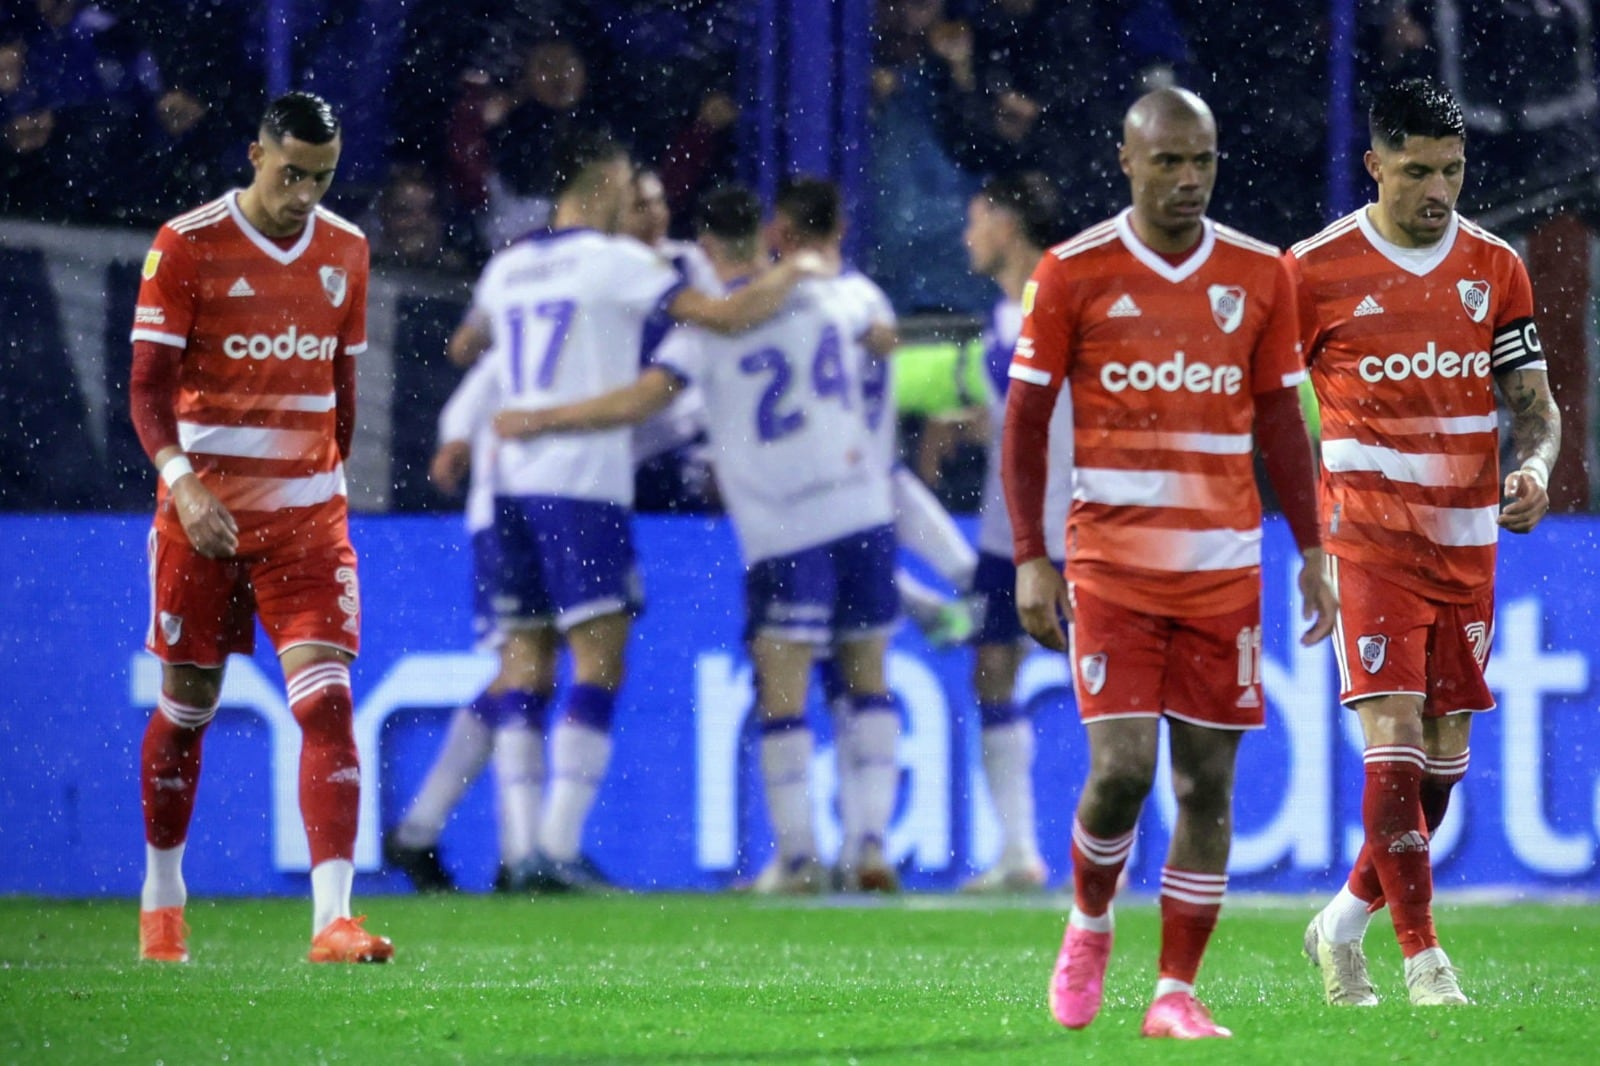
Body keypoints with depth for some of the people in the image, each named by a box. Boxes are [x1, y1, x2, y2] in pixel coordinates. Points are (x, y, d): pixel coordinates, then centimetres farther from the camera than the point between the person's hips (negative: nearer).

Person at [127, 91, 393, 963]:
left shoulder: (344, 251, 7)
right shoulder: (186, 246, -7)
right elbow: (148, 388, -10)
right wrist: (182, 482, -24)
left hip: (307, 515, 2)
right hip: (203, 512, -2)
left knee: (327, 700, -12)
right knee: (188, 707, 8)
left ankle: (333, 920, -19)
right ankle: (162, 893, 30)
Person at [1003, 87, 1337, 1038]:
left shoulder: (1260, 275, 6)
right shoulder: (1074, 273, -2)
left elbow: (1281, 419, 13)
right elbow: (1026, 417, 2)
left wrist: (1312, 551, 8)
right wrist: (1031, 559, -4)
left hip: (1223, 567, 3)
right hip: (1110, 562, -2)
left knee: (1208, 781, 0)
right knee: (1122, 767, -12)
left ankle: (1178, 993, 6)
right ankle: (1089, 924, 17)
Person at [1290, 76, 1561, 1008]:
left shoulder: (1496, 267, 6)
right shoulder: (1316, 271, -5)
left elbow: (1535, 401, 10)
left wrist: (1534, 466, -11)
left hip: (1467, 538, 5)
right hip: (1369, 537, -5)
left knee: (1447, 751, 6)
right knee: (1395, 738, -14)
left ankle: (1346, 925, 24)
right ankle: (1424, 957, -11)